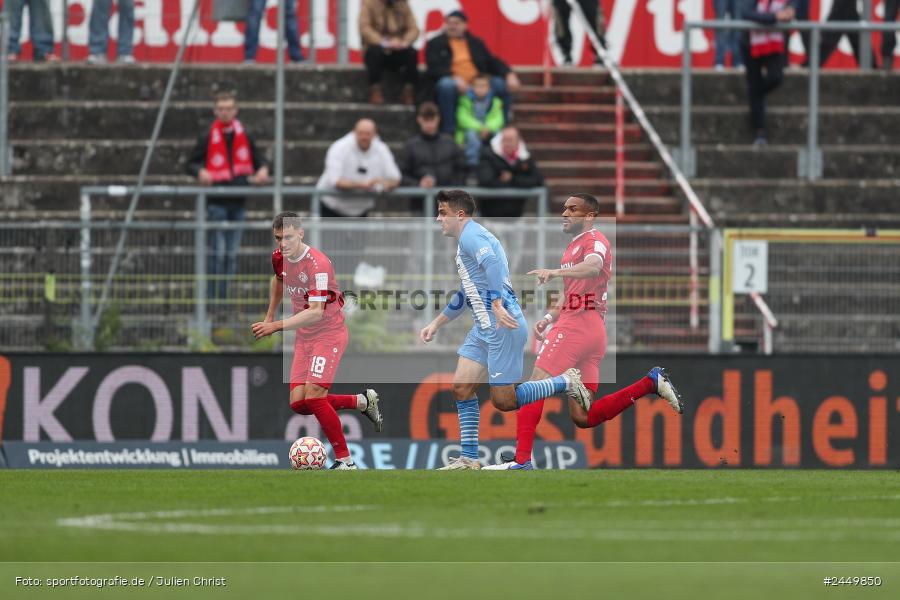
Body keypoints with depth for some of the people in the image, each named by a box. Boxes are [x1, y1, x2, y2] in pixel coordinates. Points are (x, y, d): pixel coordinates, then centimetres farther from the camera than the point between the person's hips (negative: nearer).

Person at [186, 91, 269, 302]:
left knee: (232, 253, 8)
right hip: (216, 202, -4)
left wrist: (262, 170, -6)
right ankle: (211, 298, -5)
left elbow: (258, 158, 17)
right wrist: (201, 172, -21)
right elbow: (191, 164, 1)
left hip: (238, 201, 4)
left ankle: (225, 296, 15)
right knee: (217, 251, -9)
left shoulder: (244, 136, 7)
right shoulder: (207, 138, -3)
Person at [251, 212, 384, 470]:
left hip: (329, 333, -8)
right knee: (298, 403, -2)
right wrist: (269, 316, 24)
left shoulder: (317, 264, -26)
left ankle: (345, 461, -9)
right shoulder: (280, 258, -1)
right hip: (304, 337, 8)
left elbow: (315, 313, -33)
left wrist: (276, 326, -38)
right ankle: (362, 402, 18)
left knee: (313, 396, -21)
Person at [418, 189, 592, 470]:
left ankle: (566, 382, 5)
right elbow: (466, 293, 33)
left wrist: (497, 304, -40)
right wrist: (436, 324, 35)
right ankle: (469, 459, 3)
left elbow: (492, 264, -32)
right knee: (462, 387, 3)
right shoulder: (468, 239, 22)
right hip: (484, 327, 10)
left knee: (504, 401, -7)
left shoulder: (471, 236, -11)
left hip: (503, 325, -10)